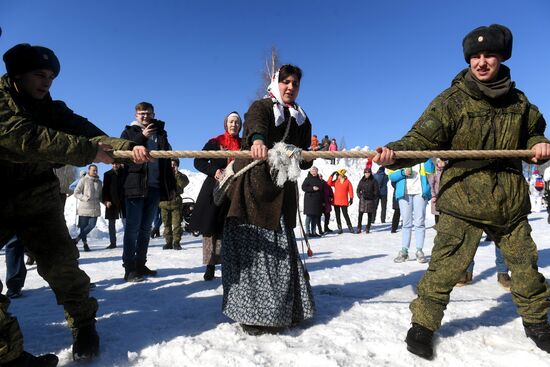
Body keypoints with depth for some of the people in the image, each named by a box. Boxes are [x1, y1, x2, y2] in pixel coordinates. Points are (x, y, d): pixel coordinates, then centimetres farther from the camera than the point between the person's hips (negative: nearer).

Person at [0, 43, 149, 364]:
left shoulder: (51, 110, 4)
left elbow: (87, 132, -13)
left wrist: (126, 146, -33)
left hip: (38, 197, 3)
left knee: (60, 262, -4)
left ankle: (84, 324, 14)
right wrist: (86, 150, -34)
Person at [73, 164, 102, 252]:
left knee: (92, 225, -8)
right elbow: (76, 193, -2)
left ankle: (76, 239, 6)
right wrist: (85, 198, -15)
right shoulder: (83, 180, -1)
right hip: (84, 207, -4)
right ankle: (85, 243, 16)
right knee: (83, 226, 1)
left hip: (95, 208, 4)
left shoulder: (99, 182, 15)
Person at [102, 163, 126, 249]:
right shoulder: (107, 174, 6)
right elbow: (104, 188, 4)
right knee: (111, 223, 7)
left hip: (123, 201, -2)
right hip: (111, 202, 2)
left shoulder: (124, 172, 2)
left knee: (125, 221, -7)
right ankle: (112, 243, 16)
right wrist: (106, 200, -8)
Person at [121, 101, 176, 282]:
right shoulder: (129, 132, 8)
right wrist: (142, 136, -16)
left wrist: (171, 186, 12)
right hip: (135, 186, -4)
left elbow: (167, 161, 16)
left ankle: (140, 265, 18)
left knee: (146, 228, 9)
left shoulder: (160, 133, 16)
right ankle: (129, 268, 2)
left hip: (155, 187, 4)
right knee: (133, 227, -3)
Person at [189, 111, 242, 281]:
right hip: (214, 189, -1)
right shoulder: (214, 142, 8)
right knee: (210, 227, -4)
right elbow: (198, 162, 6)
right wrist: (214, 171, -11)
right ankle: (210, 265, 4)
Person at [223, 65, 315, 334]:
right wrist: (258, 140, -45)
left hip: (281, 191, 5)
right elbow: (255, 123, -21)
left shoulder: (302, 120, 21)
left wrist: (302, 158, -7)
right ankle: (252, 312, 0)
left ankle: (284, 310, 15)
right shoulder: (261, 107, 5)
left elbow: (306, 159, 18)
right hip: (253, 186, -4)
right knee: (250, 247, -8)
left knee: (282, 249, 5)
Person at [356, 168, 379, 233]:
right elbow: (358, 189, 15)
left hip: (370, 199, -1)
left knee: (370, 214, 3)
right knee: (360, 214, -5)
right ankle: (359, 228, 0)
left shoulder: (373, 181, 2)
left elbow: (376, 191, 3)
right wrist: (359, 196, 5)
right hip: (363, 199, 1)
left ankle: (367, 228, 11)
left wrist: (374, 198, -2)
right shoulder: (362, 181, 8)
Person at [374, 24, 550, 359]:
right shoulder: (452, 100, -7)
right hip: (463, 200, -5)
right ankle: (423, 324, 8)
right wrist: (395, 154, -36)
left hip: (511, 200, 5)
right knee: (446, 265, -10)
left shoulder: (517, 101, 9)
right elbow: (421, 139, -17)